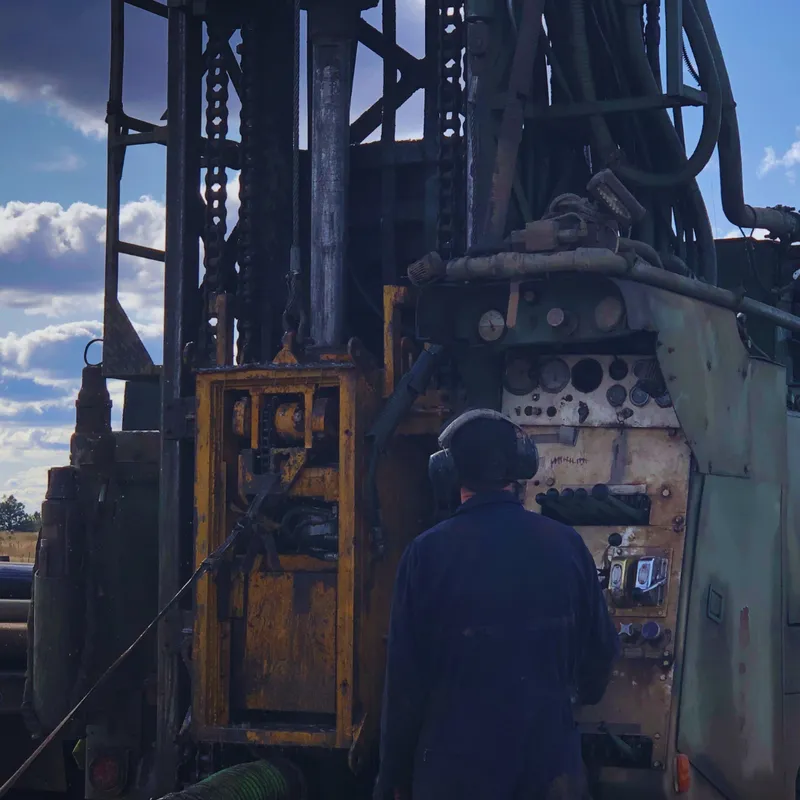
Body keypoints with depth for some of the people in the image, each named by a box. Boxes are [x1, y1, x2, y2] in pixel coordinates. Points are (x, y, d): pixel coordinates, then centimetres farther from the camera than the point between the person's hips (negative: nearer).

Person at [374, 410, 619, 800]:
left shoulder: (428, 552, -12)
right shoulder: (567, 544, -4)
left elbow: (406, 677, -10)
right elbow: (601, 648, 8)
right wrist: (583, 692, 31)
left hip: (455, 767, -2)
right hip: (550, 760, 2)